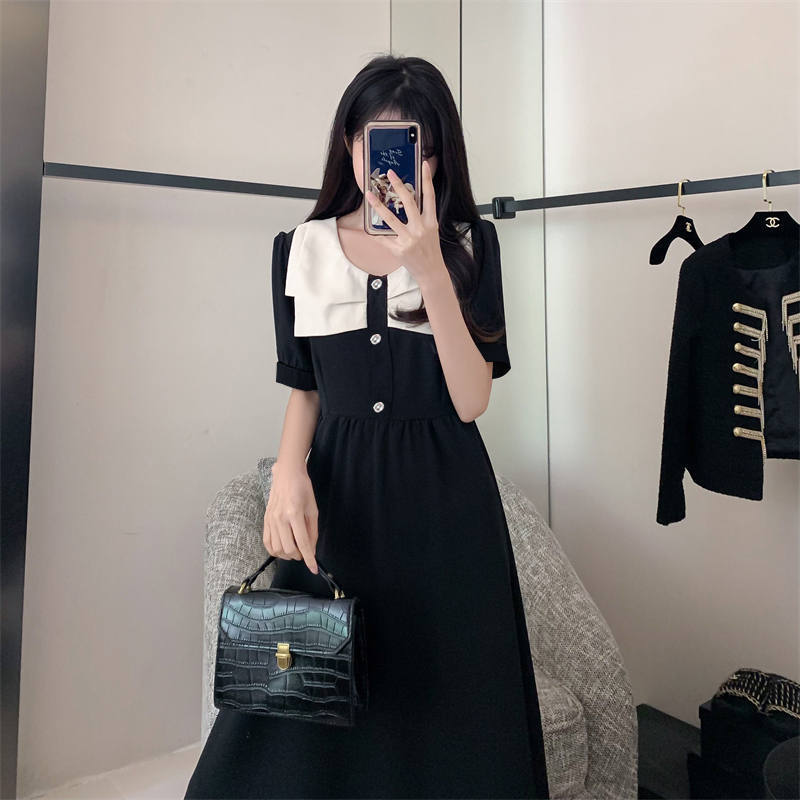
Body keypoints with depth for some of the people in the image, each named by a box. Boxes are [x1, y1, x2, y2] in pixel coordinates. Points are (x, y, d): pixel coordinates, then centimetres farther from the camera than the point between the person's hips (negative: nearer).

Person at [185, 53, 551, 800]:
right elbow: (304, 389, 8)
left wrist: (429, 268, -18)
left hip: (443, 499, -1)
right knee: (304, 720, 8)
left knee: (442, 711, 9)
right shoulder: (300, 248, 5)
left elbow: (471, 399, -9)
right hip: (337, 493, 2)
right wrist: (289, 468, -11)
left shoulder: (470, 243, 1)